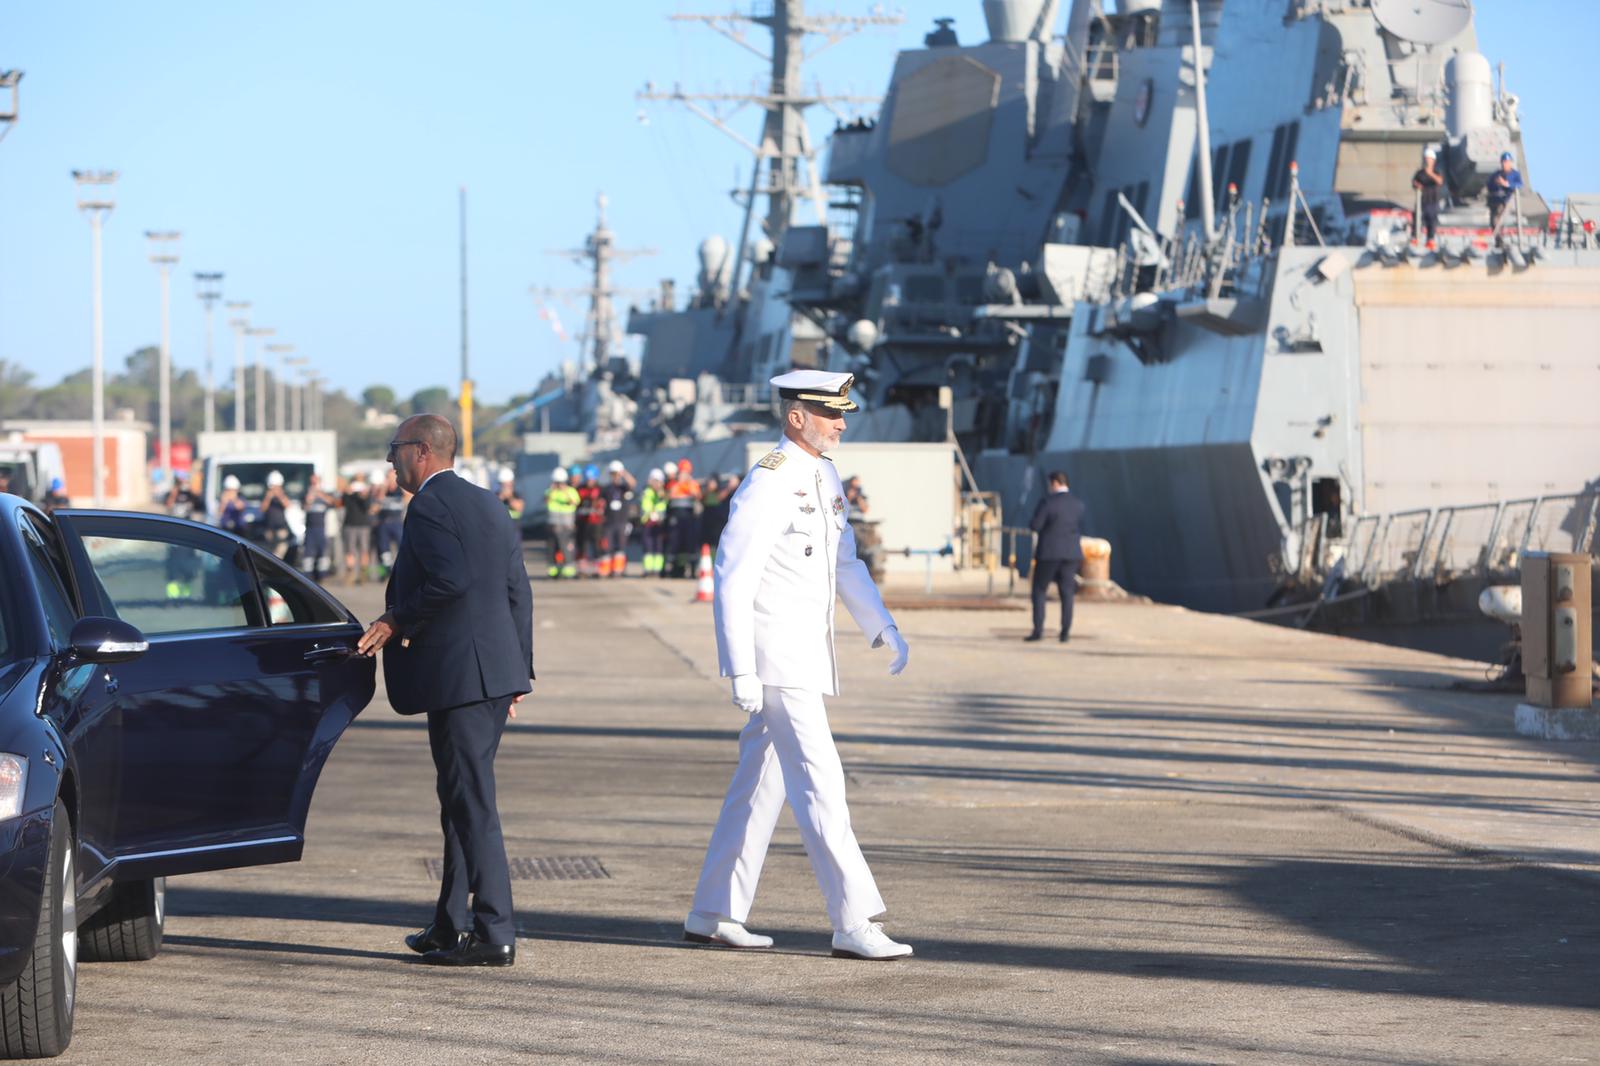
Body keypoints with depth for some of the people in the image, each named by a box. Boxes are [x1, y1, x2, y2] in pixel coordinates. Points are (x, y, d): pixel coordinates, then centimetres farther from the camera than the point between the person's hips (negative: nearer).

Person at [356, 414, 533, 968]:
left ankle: (495, 935, -8)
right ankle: (451, 927, 22)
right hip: (496, 673, 9)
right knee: (462, 801, 16)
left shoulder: (429, 506, -11)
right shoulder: (489, 505, 17)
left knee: (473, 805, -8)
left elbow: (451, 580, -24)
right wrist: (520, 670, 18)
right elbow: (518, 590, 16)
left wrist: (395, 622, -13)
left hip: (457, 674, -9)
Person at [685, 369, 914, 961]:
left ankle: (713, 913, 21)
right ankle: (854, 924, -10)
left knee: (760, 783, 13)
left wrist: (884, 628, 9)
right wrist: (741, 672, -20)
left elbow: (845, 563, 21)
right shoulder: (767, 485, -16)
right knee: (819, 784, -10)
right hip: (777, 657, -9)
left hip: (809, 655, 9)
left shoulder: (824, 478, 12)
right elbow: (732, 580, -17)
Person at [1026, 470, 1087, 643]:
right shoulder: (1078, 504, 4)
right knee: (1067, 593, 7)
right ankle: (1066, 632, 2)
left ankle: (1038, 630, -2)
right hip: (1072, 553, 4)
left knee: (1039, 590, 6)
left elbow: (1035, 526, -15)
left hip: (1049, 553, -4)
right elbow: (1079, 530, 13)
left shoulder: (1047, 502, -13)